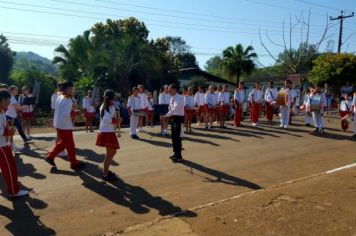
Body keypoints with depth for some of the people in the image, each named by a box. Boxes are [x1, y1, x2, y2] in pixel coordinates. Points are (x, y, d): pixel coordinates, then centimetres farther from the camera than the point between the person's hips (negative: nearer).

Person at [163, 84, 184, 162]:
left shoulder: (179, 98, -18)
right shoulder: (172, 97, 9)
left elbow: (175, 109, -29)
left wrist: (167, 115, -31)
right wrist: (168, 115, 1)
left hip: (178, 118, -9)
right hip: (173, 117, 9)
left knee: (177, 137, -4)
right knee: (173, 137, 15)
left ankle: (179, 156, 6)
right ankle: (176, 153, 29)